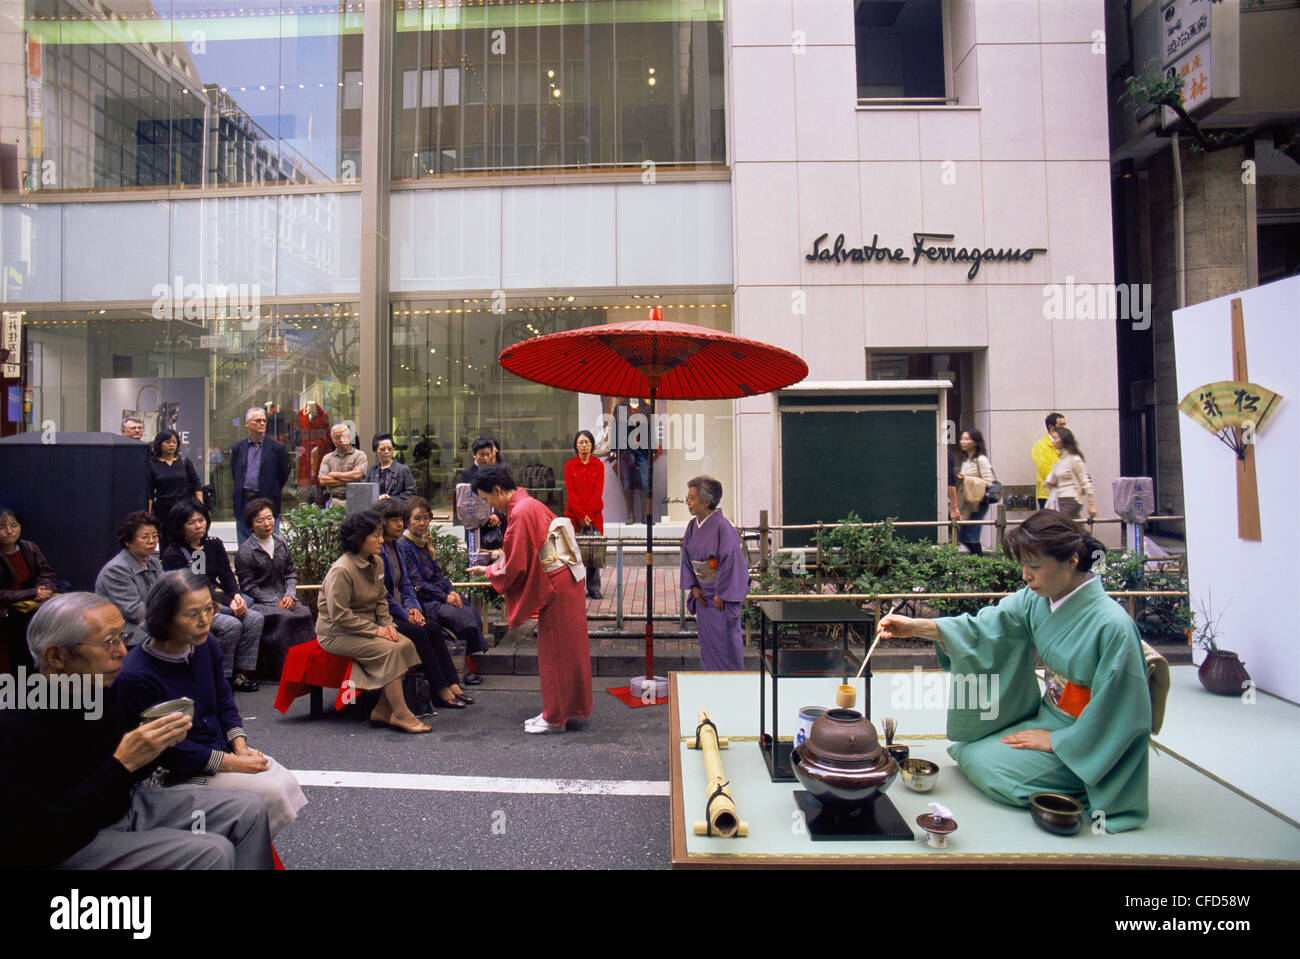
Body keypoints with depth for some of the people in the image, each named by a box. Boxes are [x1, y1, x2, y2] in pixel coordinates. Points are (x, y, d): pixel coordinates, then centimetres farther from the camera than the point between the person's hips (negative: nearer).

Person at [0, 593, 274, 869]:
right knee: (211, 852, -24)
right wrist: (123, 763, -30)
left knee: (249, 810, -1)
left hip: (125, 805, 8)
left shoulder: (101, 691, -1)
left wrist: (160, 740, -11)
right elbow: (35, 845, -27)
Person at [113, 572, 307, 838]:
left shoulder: (205, 646, -2)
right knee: (270, 794, -19)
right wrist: (234, 764, -20)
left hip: (221, 748, 7)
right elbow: (167, 750, -20)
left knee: (287, 783, -9)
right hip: (179, 774, -7)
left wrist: (240, 746, -4)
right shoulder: (135, 677, -24)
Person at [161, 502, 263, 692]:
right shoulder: (172, 554, -7)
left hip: (216, 602, 6)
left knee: (256, 618, -16)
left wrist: (236, 595, -14)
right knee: (232, 625, -29)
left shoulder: (214, 545, 11)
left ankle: (242, 673, -11)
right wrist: (227, 603, -21)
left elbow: (226, 575, 8)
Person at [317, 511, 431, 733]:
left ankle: (382, 710, -8)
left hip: (367, 626, 8)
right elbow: (340, 615, -23)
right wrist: (376, 630, -21)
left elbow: (381, 599, 16)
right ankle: (400, 714, -18)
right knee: (389, 650, -26)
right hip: (337, 633, -8)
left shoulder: (376, 563, 6)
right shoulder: (341, 570, -21)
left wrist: (387, 624, -2)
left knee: (405, 644, -15)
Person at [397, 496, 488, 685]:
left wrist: (452, 591, 1)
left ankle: (471, 667, -14)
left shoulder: (426, 542, 18)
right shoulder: (403, 546, -7)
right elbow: (416, 584, -12)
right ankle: (469, 669, -13)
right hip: (423, 602, -7)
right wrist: (445, 597, -13)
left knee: (471, 611, -17)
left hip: (441, 595, 7)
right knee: (463, 616, -25)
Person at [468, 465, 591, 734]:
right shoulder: (530, 505, 12)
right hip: (565, 582, 10)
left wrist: (489, 572, 0)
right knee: (562, 651, 15)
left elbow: (515, 566, -16)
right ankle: (555, 711, 26)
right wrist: (497, 557, 18)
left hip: (556, 589, -10)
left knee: (554, 651, 1)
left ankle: (555, 718, 12)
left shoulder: (520, 513, -18)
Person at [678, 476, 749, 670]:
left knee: (725, 638, 3)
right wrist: (693, 586, 2)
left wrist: (722, 594, -18)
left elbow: (731, 560, -21)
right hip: (704, 594, 7)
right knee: (706, 639, 14)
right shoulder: (693, 526, 2)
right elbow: (686, 557, 10)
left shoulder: (722, 526, -21)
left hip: (723, 594, -7)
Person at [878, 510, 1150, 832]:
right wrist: (915, 627, -24)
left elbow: (1114, 711, -22)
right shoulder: (1036, 599, -8)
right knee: (967, 749, 5)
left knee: (983, 764, -13)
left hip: (1084, 742, -7)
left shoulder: (1112, 625, -27)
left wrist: (1056, 740, -16)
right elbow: (985, 627, -12)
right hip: (1045, 718, 7)